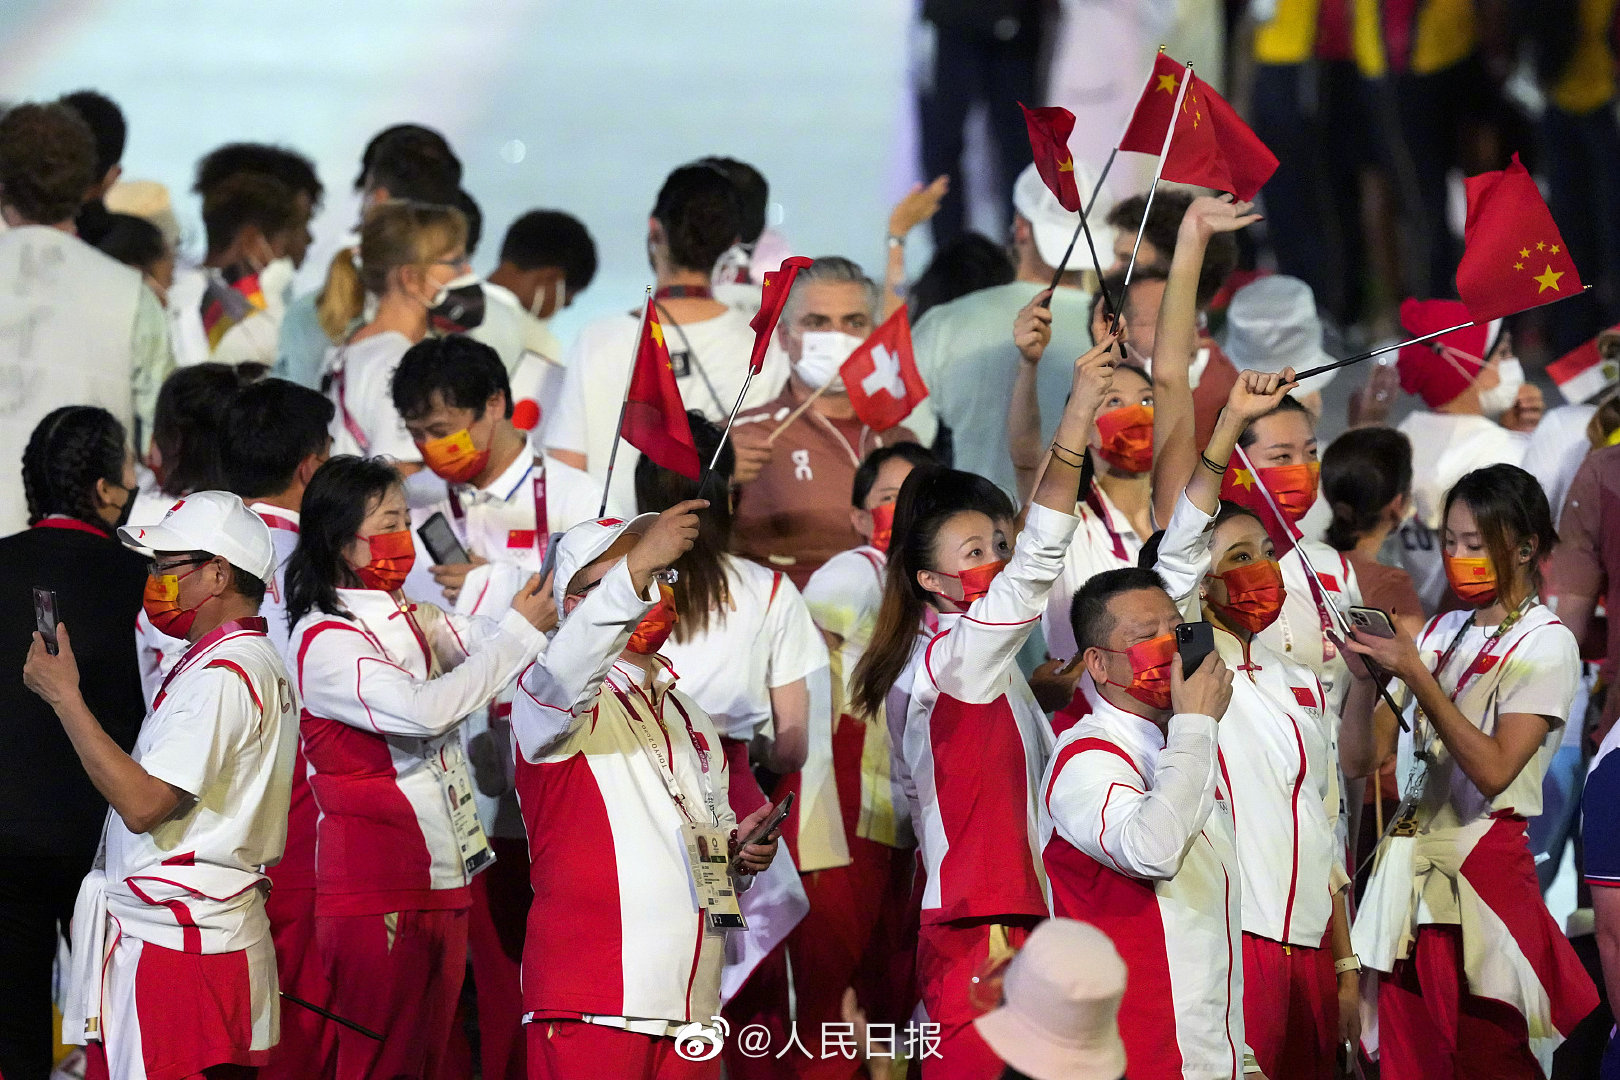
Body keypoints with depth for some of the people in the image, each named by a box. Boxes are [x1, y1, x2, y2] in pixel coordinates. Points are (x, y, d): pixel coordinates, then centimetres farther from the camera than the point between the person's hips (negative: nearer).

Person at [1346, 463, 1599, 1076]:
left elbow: (1493, 769, -17)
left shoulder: (1545, 644, -5)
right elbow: (1374, 751, 12)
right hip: (1414, 860, 6)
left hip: (1486, 863, -6)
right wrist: (1366, 673, -5)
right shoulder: (1445, 631, 14)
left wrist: (1417, 676, -19)